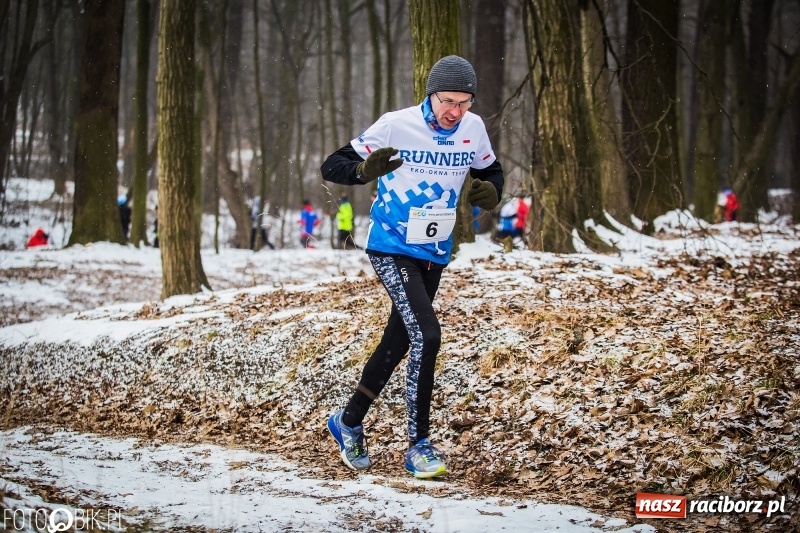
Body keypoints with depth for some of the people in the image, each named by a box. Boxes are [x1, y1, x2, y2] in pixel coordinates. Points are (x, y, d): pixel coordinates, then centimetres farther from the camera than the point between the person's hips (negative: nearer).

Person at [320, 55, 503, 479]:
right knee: (426, 335, -19)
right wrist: (365, 170, -37)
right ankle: (418, 446, -10)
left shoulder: (473, 129, -4)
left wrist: (490, 191, -10)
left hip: (434, 254, 6)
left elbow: (491, 172, 15)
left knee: (398, 342, 13)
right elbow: (331, 167, -15)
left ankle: (349, 421, 33)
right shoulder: (395, 126, -17)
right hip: (391, 249, -6)